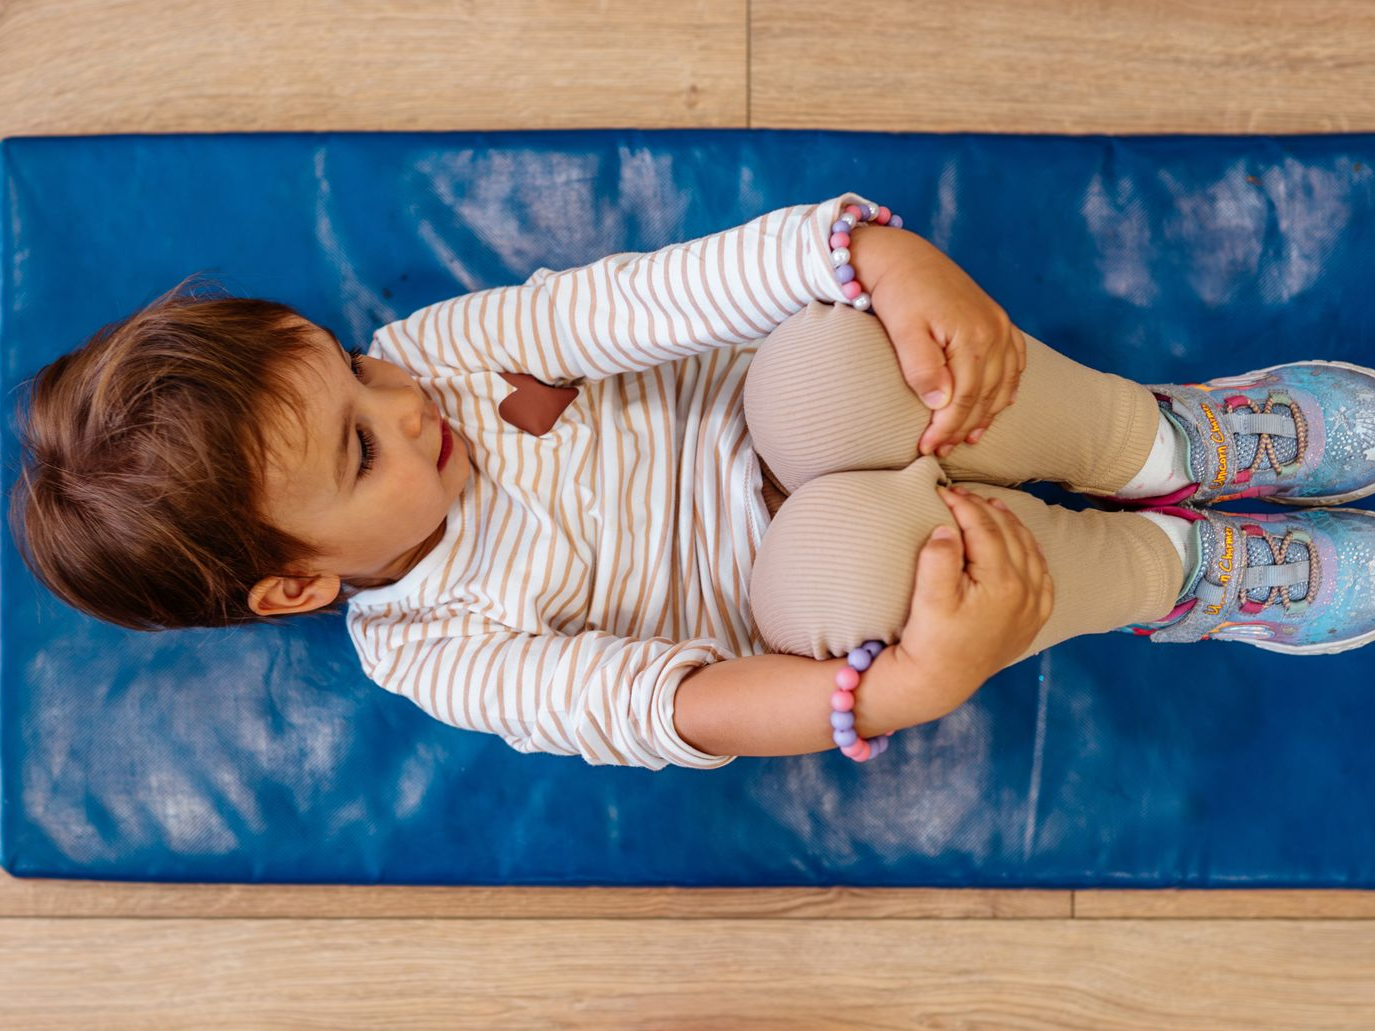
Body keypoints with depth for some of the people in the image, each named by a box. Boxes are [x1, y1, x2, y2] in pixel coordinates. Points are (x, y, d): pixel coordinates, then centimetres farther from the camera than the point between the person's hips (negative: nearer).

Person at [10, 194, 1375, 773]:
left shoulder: (426, 349, -14)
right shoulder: (427, 651, -20)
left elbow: (652, 296, -28)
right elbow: (662, 707, -33)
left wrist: (876, 253, -44)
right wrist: (907, 684, -49)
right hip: (815, 582, -3)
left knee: (851, 348, -35)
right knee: (871, 582, -41)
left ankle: (1170, 446, -8)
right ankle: (1166, 567, -10)